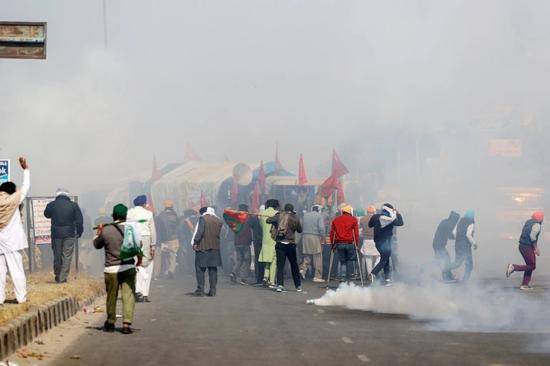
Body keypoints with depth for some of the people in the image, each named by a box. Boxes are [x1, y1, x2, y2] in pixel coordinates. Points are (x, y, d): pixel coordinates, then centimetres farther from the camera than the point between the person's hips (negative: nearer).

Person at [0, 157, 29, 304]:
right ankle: (21, 297, 1)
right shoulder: (12, 200, -6)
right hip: (12, 242, -3)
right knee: (17, 271, 0)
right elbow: (26, 187, 3)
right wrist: (26, 169, 11)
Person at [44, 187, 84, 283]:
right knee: (67, 256, 3)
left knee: (57, 256, 13)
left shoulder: (52, 205, 0)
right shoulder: (73, 205, -2)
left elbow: (46, 214, 19)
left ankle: (57, 277, 25)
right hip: (69, 235, -1)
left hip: (56, 234, 1)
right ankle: (63, 278, -1)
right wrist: (79, 232, 7)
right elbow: (79, 220, -2)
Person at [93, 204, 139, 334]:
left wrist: (98, 233, 27)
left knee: (111, 296, 14)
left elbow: (97, 245, 12)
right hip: (128, 267, -1)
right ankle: (126, 324, -11)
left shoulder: (105, 230, -3)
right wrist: (139, 260, 16)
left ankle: (110, 323, 26)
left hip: (111, 269, 1)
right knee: (128, 296, -1)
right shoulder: (131, 228, -3)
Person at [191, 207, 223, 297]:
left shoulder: (203, 218, -7)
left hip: (203, 247, -5)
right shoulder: (219, 220, 10)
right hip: (215, 247, 5)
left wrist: (195, 242, -11)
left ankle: (200, 289, -3)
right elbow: (219, 234, 13)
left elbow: (200, 231, -15)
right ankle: (212, 290, 4)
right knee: (213, 269, 7)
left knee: (200, 269, 1)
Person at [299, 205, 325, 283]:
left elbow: (301, 227, 14)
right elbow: (321, 227, -12)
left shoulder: (305, 216, 16)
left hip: (305, 237, 5)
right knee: (317, 257, 0)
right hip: (315, 236, -5)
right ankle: (317, 276, -1)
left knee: (307, 256, 14)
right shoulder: (319, 216, -1)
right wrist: (323, 237, -5)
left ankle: (303, 268, -12)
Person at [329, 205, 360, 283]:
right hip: (350, 243, -2)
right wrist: (356, 244, 2)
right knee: (350, 261, 7)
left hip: (339, 244, 2)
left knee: (343, 261, 10)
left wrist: (333, 244, 15)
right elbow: (356, 233, -1)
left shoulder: (335, 220, 12)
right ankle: (348, 279, -2)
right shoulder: (353, 220, 4)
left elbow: (332, 233, 11)